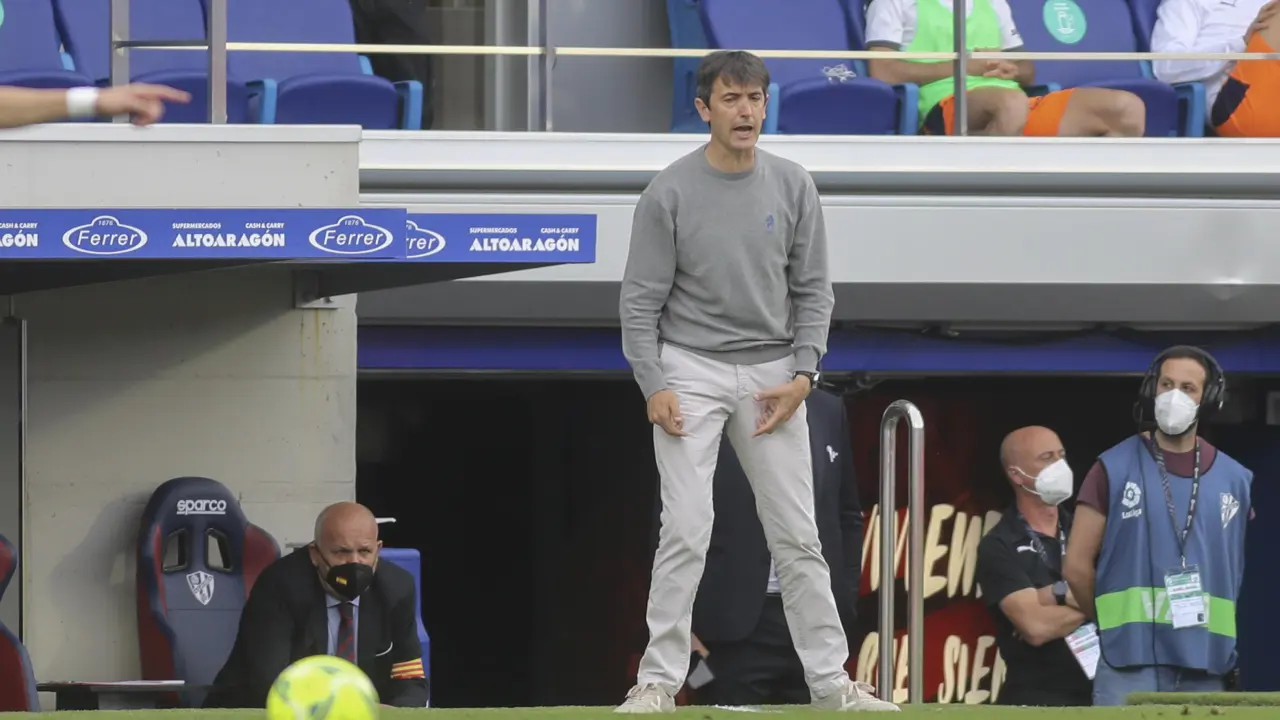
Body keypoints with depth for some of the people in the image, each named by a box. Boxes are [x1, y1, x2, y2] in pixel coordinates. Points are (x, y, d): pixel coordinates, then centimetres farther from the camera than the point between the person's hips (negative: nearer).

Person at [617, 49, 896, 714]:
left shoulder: (793, 187, 2)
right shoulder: (668, 194, -7)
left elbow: (812, 290, 5)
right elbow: (641, 300, -5)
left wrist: (802, 374, -6)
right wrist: (653, 387, -13)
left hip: (771, 377, 3)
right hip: (691, 371, -3)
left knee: (797, 534, 5)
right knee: (686, 529, -10)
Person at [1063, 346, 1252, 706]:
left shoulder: (1235, 480, 10)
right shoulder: (1115, 469, 1)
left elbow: (1247, 572, 16)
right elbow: (1077, 565, 4)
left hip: (1206, 667, 3)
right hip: (1130, 663, -3)